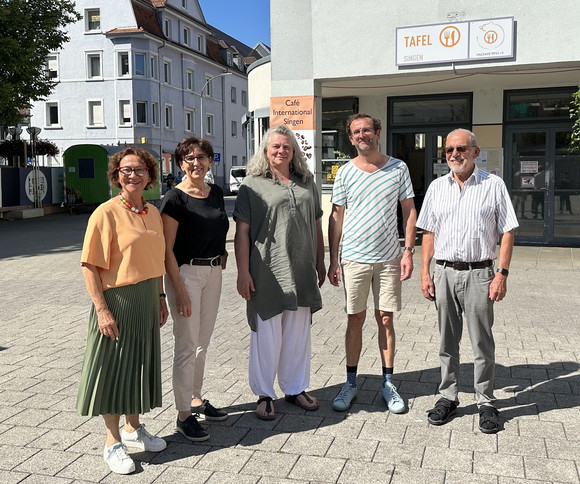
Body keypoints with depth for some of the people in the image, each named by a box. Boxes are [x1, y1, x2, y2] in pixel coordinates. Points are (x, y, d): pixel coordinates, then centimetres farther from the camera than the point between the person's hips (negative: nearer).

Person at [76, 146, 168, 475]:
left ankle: (133, 429, 37)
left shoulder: (152, 212, 7)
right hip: (117, 300, -7)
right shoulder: (106, 213, -14)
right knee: (114, 367, 5)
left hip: (147, 300, 7)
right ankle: (113, 443, 20)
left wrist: (161, 297, 14)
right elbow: (91, 266, -16)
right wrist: (102, 310, -20)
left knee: (141, 363, 17)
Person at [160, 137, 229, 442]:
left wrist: (222, 258, 6)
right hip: (185, 272, -7)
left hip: (213, 273, 7)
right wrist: (179, 289, -18)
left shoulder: (216, 194, 8)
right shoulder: (175, 198, -12)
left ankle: (196, 399, 32)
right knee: (186, 345, -2)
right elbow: (167, 249, -14)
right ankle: (184, 415, 9)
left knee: (202, 342, 16)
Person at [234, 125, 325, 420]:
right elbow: (242, 231, -7)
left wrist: (320, 263, 15)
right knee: (266, 335, 3)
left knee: (298, 334, 13)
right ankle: (264, 394, 18)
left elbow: (316, 227, 18)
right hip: (267, 273, -4)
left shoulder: (306, 184, 13)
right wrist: (243, 272, -13)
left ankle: (295, 388, 29)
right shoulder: (252, 185, -3)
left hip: (301, 273, 5)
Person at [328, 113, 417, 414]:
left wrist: (408, 251, -3)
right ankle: (351, 383, 18)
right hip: (354, 258, 0)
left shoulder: (398, 168, 3)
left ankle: (388, 384, 18)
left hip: (388, 257, 0)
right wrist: (333, 261, 1)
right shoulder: (345, 172, 2)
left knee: (385, 320, 6)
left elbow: (409, 211, 6)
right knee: (355, 320, 6)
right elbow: (336, 217, 5)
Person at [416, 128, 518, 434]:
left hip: (479, 274, -3)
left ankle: (486, 403, 17)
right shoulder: (437, 187, 10)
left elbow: (507, 232, -1)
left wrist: (502, 274, -9)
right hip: (444, 273, 3)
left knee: (482, 342, 3)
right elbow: (429, 232, 11)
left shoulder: (493, 185, 0)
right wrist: (425, 272, 4)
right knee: (447, 341, 11)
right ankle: (448, 397, 24)